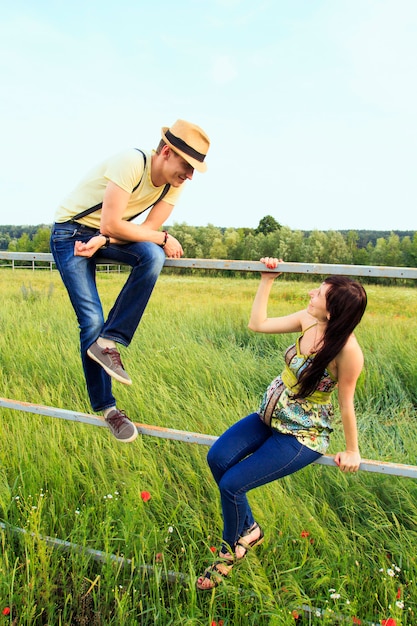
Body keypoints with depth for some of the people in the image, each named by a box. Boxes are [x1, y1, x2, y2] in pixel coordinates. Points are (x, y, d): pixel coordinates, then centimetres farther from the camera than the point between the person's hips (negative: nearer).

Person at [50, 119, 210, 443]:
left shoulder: (175, 184, -7)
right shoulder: (131, 163, -28)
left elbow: (149, 229, -8)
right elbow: (111, 225, -30)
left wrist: (103, 240, -23)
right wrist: (164, 239, -21)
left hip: (108, 234, 5)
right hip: (71, 232, -5)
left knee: (153, 255, -28)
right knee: (92, 320, -13)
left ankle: (108, 343, -20)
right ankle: (105, 407, 3)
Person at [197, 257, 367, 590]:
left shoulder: (347, 349, -26)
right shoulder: (307, 320, -8)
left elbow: (346, 402, -15)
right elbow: (258, 324, 1)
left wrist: (352, 451, -3)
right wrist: (267, 280, -4)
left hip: (303, 436, -7)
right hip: (271, 417, 7)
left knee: (232, 484, -12)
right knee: (217, 458, -11)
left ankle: (232, 549, 21)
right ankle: (249, 529, 16)